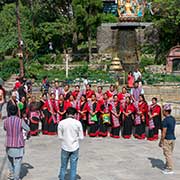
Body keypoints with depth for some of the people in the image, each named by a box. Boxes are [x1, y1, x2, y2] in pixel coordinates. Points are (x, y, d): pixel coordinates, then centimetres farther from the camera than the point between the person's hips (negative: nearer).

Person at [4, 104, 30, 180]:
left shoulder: (6, 121, -8)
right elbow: (28, 129, 0)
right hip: (19, 144, -3)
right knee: (17, 162, 8)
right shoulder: (20, 121, -15)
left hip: (9, 144, 3)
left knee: (10, 159, 26)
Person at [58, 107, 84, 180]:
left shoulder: (61, 123, -7)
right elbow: (81, 137, -5)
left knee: (63, 166, 15)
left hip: (65, 147, 1)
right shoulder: (78, 123, -8)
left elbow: (60, 136, -3)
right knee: (73, 168, 8)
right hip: (75, 147, -1)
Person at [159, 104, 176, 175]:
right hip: (173, 138, 8)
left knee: (168, 154, 2)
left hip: (167, 139, -8)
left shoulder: (165, 120, -19)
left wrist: (161, 141, -12)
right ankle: (167, 166, 27)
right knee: (169, 154, 17)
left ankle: (170, 170, 8)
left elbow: (164, 132, -19)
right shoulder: (173, 119, 6)